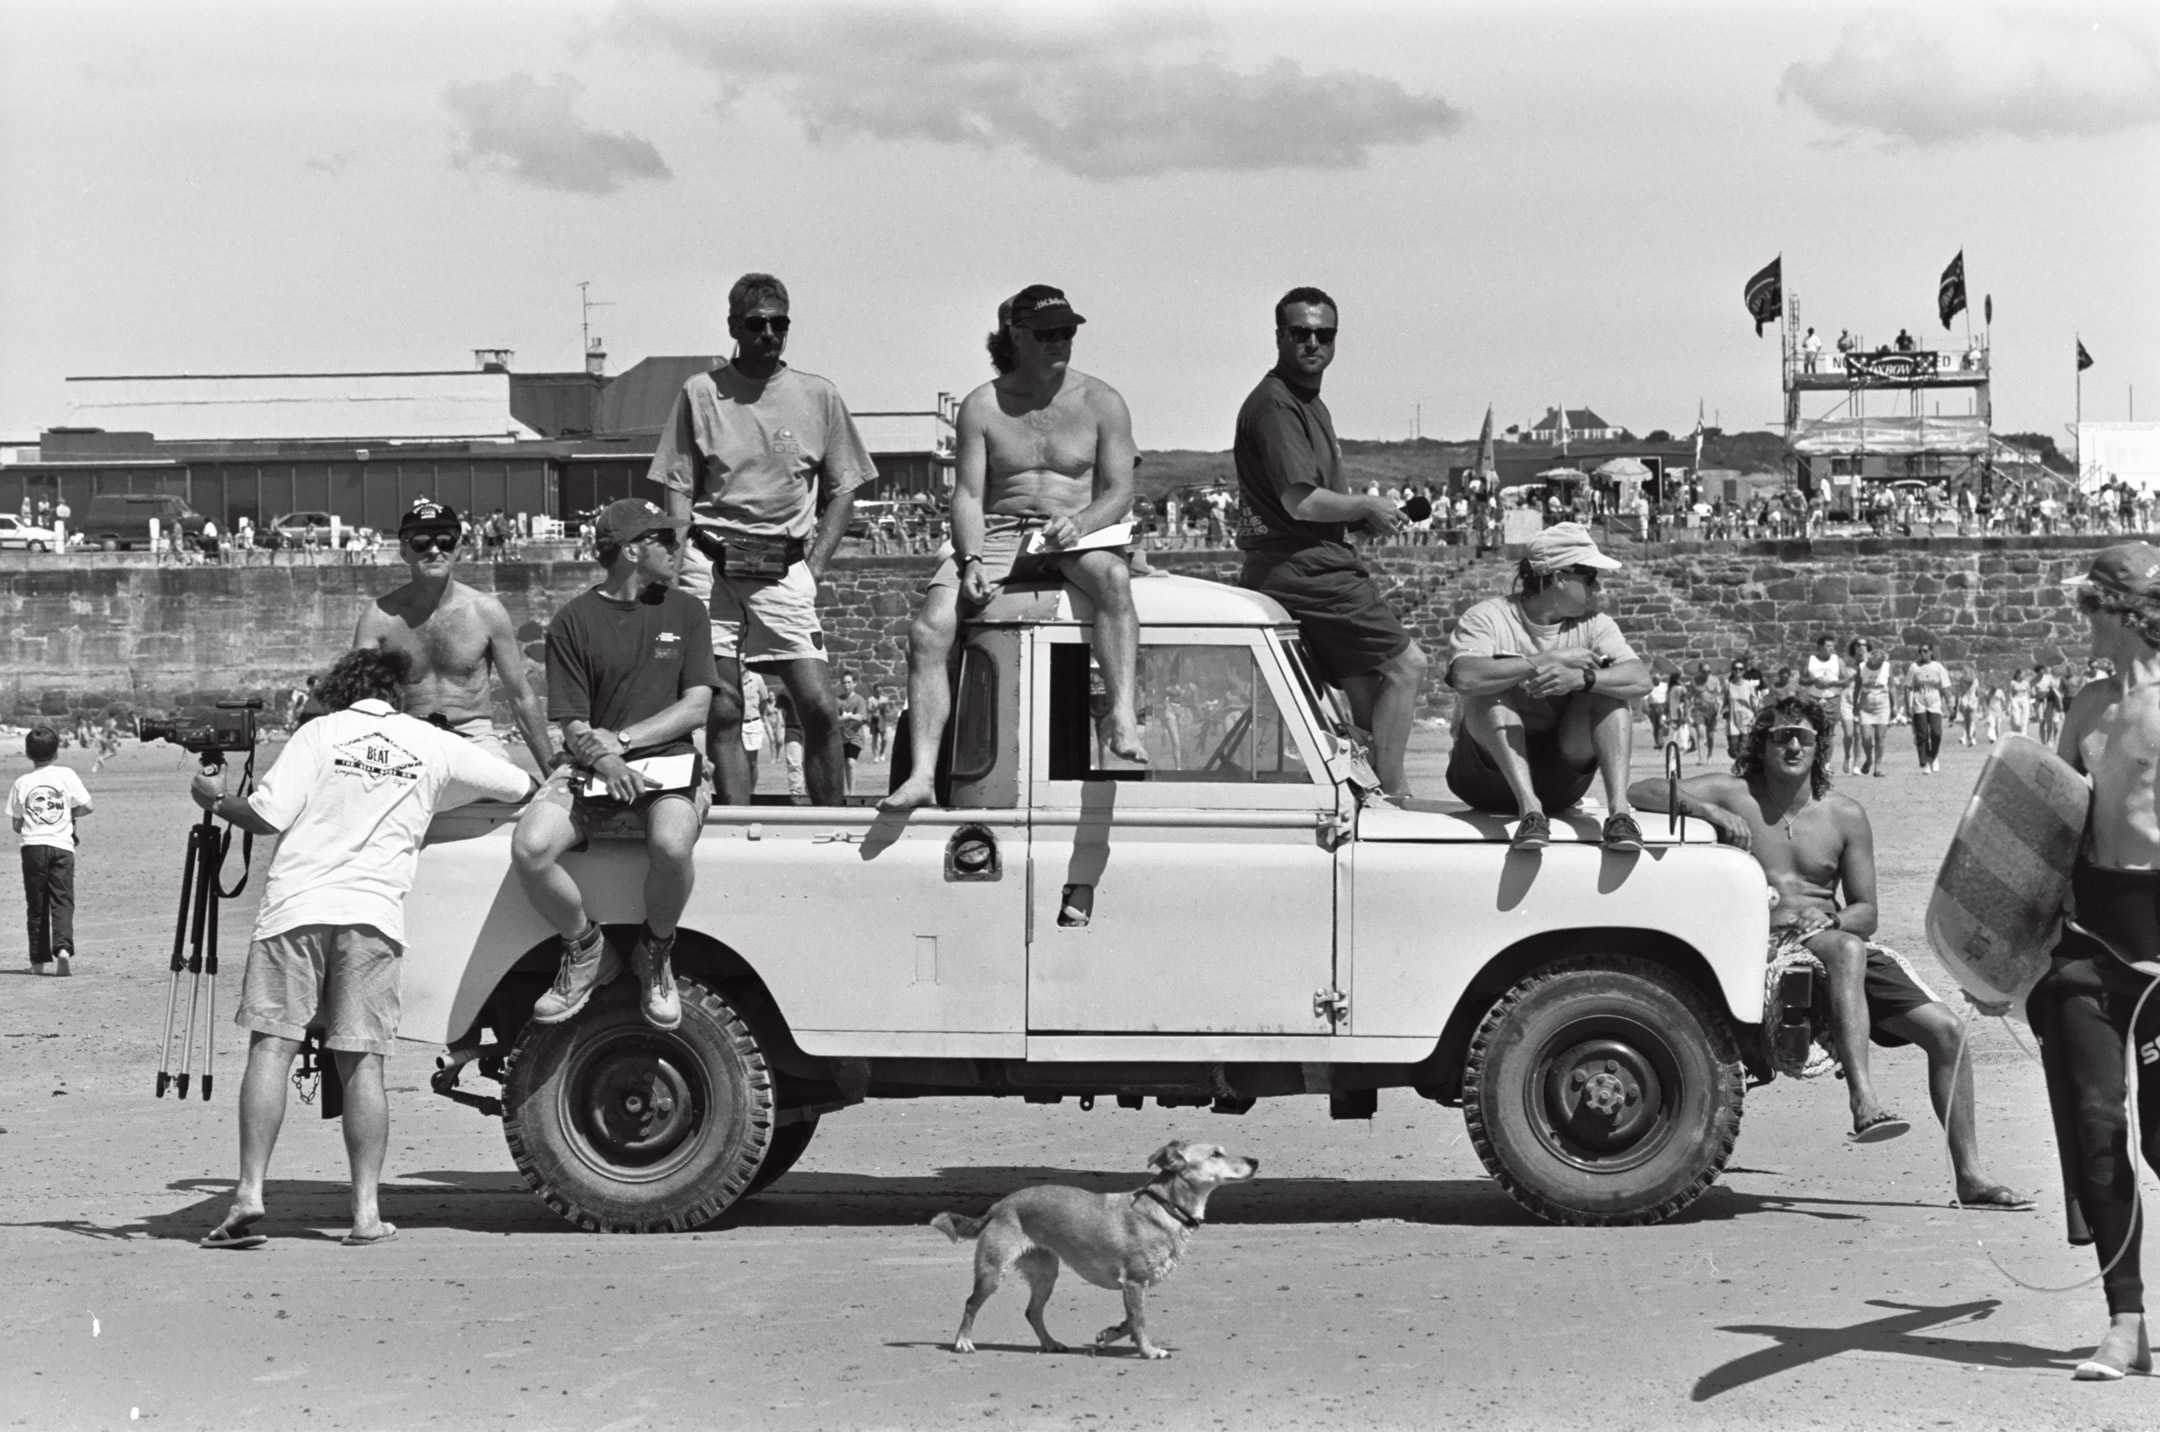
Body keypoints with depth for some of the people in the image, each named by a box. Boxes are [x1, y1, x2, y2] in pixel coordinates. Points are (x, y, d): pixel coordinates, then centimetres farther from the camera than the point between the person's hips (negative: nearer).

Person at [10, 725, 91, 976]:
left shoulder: (22, 782, 3)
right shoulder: (66, 775, 0)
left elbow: (16, 824, 5)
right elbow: (86, 807, -1)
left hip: (32, 846, 1)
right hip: (61, 845, -1)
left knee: (36, 905, 9)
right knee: (62, 901, -2)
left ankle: (38, 961, 11)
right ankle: (63, 948, -25)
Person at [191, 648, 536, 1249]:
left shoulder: (319, 733, 2)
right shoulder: (433, 746, 9)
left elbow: (267, 817, -6)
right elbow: (524, 788, 19)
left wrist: (216, 800, 13)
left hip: (297, 906, -1)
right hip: (374, 913, 2)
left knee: (271, 1048, 1)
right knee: (362, 1063, 4)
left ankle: (250, 1194, -6)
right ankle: (366, 1211, 1)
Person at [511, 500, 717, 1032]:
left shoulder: (686, 612, 8)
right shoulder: (573, 622, 2)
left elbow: (695, 708, 1)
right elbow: (573, 728, -2)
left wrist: (620, 739, -10)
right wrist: (604, 761, -23)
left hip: (667, 760, 0)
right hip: (590, 768, 0)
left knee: (670, 846, -35)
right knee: (530, 848, -28)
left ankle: (657, 953, -4)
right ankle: (586, 950, 0)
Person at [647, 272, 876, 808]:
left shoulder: (818, 396, 9)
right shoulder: (700, 394, 7)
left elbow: (842, 489, 13)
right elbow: (678, 490, 7)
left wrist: (814, 565, 2)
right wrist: (683, 565, -5)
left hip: (785, 570, 0)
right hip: (713, 566, 0)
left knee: (819, 708, -8)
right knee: (722, 713, -1)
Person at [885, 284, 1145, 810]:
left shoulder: (1101, 403, 4)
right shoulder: (981, 407, 6)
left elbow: (1120, 492, 0)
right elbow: (968, 495, 1)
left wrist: (1079, 522, -21)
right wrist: (972, 561, -17)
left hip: (1079, 534, -1)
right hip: (997, 533, 1)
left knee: (1112, 575, -38)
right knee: (927, 632, -23)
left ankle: (1122, 713, -42)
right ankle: (922, 774, -26)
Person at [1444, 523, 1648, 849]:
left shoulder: (1593, 625, 3)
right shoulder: (1488, 618, -8)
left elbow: (1640, 679, -14)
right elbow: (1465, 677, -30)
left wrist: (1579, 678, -33)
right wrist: (1549, 660, -26)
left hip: (1558, 782, 3)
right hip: (1490, 779, -3)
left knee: (1606, 688, -16)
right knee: (1494, 691, -27)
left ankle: (1618, 811, -31)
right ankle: (1529, 809, -40)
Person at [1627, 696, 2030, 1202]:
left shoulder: (1845, 816, 10)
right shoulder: (1733, 795, 2)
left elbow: (1866, 911, 9)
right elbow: (1642, 792, -9)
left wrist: (1833, 921, -14)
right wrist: (1705, 810, -24)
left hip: (1842, 938, 5)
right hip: (1766, 947, -5)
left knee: (1945, 1028, -9)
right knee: (1846, 950, -38)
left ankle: (1969, 1176, -1)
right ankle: (1864, 1104, -48)